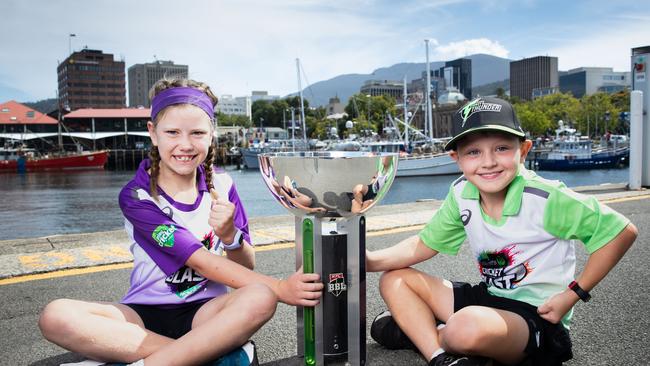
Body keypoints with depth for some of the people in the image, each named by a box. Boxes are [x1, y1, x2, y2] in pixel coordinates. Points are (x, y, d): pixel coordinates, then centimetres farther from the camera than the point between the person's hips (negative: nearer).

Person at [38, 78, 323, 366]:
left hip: (205, 310, 1)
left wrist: (230, 235, -21)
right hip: (145, 312, 0)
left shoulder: (221, 185, 1)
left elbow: (247, 267, 2)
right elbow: (203, 263, -16)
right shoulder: (136, 197, -9)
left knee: (260, 299, -31)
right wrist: (280, 287, -23)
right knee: (55, 316, -28)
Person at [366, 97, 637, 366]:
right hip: (487, 298, 7)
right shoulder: (461, 194, -5)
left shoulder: (547, 199, -20)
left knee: (469, 327, -39)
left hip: (538, 316, -6)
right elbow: (424, 245, 3)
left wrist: (572, 294, -16)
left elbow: (622, 231, -13)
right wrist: (370, 260, -14)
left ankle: (418, 330, -6)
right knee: (394, 279, 1)